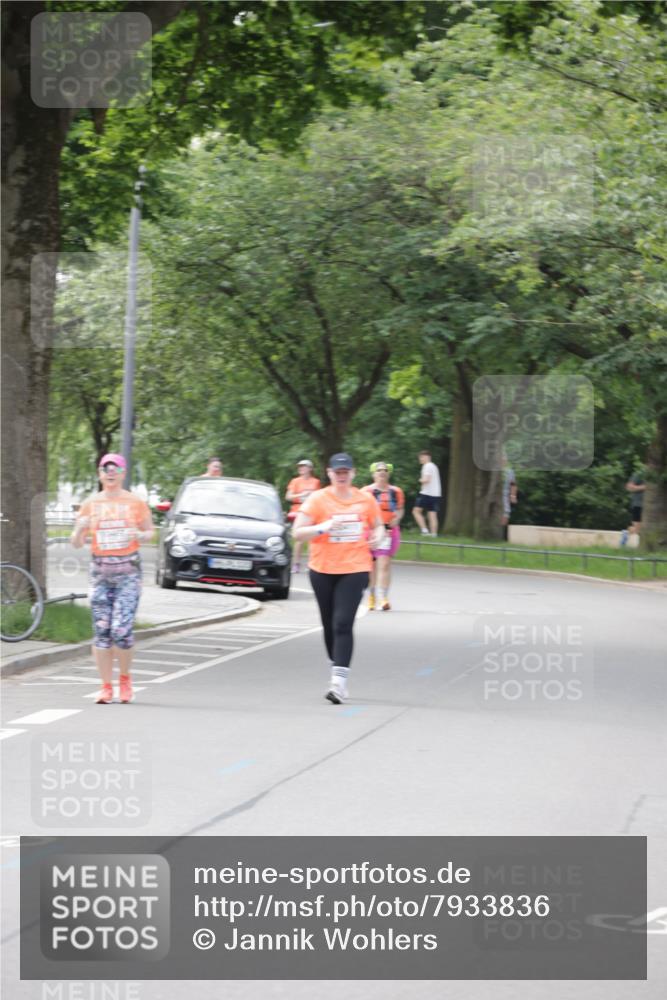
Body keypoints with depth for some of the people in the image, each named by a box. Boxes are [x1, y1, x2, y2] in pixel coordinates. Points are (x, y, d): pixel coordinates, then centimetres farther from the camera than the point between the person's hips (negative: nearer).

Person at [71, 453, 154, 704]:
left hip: (129, 570, -2)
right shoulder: (90, 503, 7)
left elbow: (150, 531, 12)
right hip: (100, 570, 2)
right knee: (101, 631, -2)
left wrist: (140, 535, -11)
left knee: (121, 629, -12)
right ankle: (106, 687, 7)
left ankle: (125, 678, 12)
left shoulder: (136, 502, 3)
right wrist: (80, 529, -14)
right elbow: (76, 543, 8)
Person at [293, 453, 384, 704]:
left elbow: (377, 525, 21)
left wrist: (377, 537, -2)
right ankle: (335, 671, 28)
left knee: (343, 624, -14)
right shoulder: (318, 499, -2)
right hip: (323, 570, 1)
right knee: (329, 625, 11)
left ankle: (339, 681, -19)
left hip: (354, 570, -1)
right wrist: (323, 527, -21)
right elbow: (298, 532, -5)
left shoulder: (366, 499, 5)